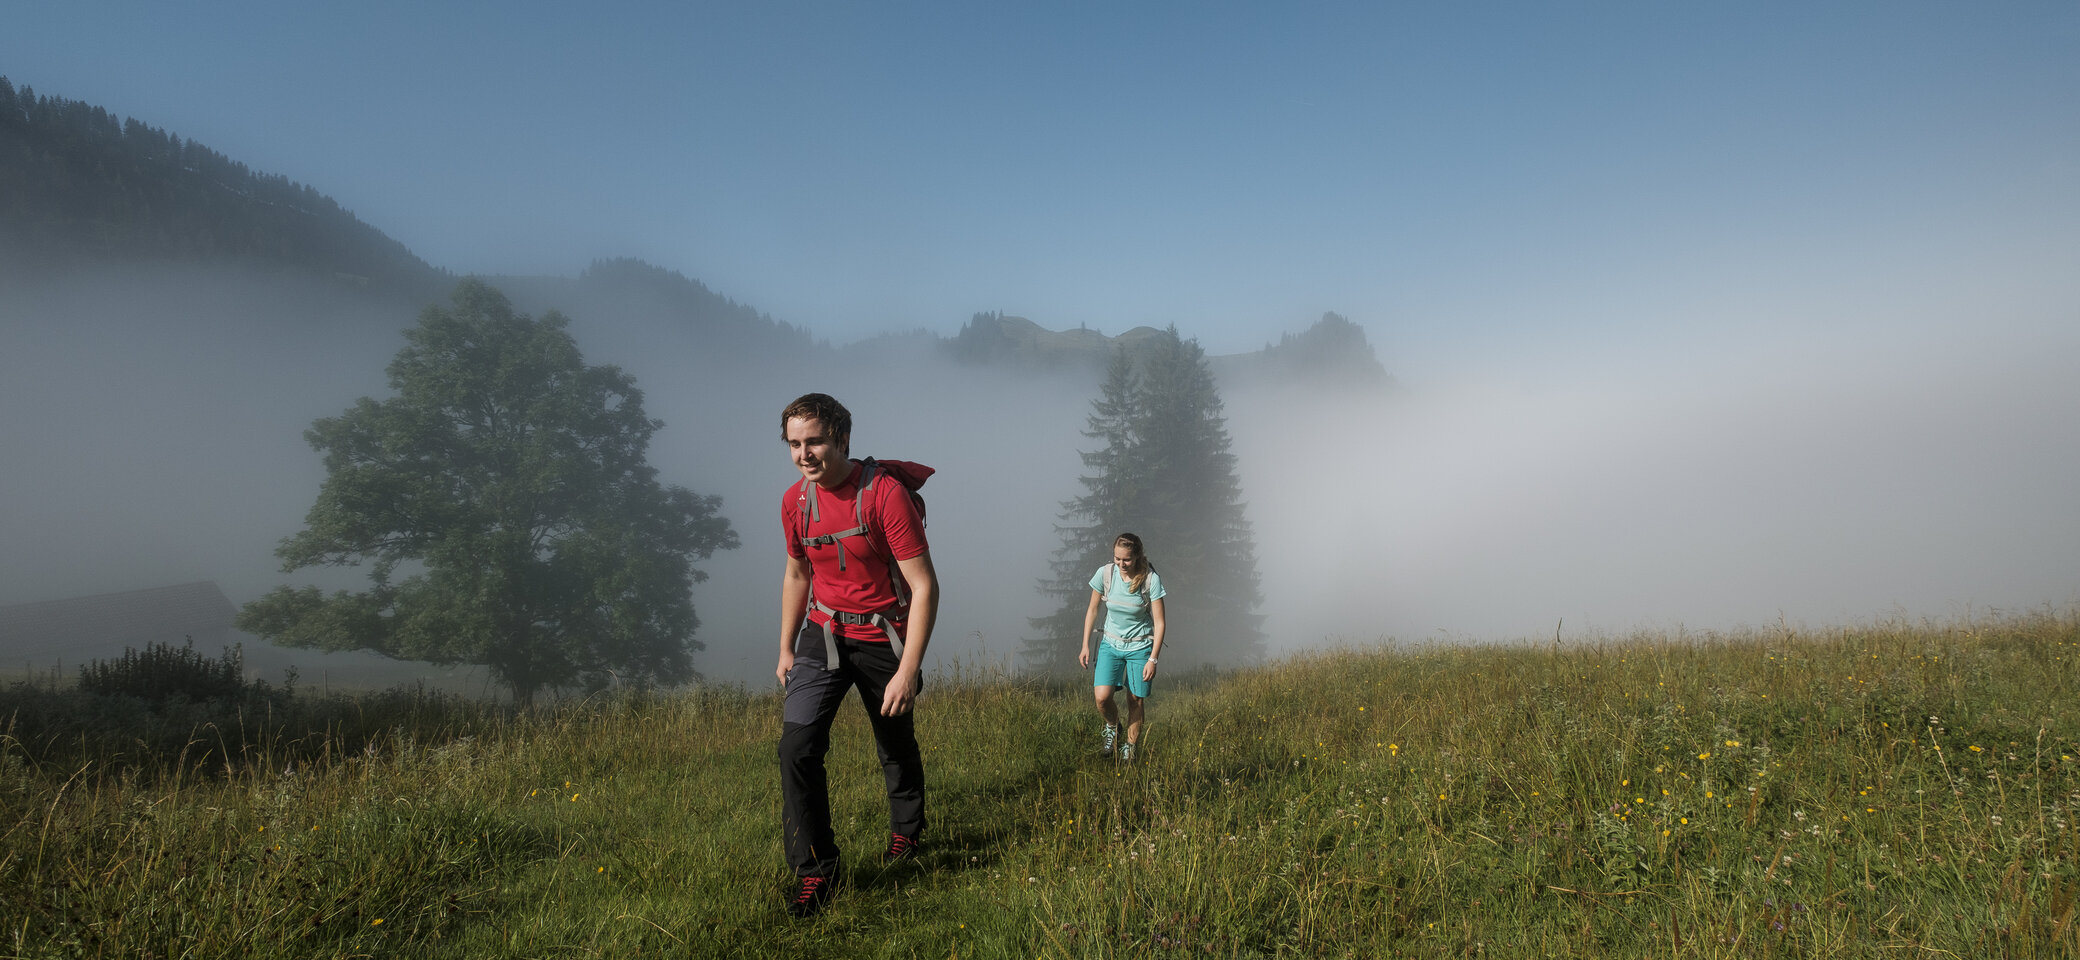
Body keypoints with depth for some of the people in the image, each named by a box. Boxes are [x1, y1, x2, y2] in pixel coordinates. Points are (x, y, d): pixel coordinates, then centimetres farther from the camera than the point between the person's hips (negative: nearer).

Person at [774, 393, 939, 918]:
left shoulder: (886, 493, -22)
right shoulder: (795, 501, -4)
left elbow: (924, 587, -21)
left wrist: (907, 671, -25)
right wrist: (785, 650, 17)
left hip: (883, 638, -3)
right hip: (823, 634, 4)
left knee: (897, 747, 15)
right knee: (797, 745, -13)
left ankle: (906, 831, 44)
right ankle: (815, 870, 1)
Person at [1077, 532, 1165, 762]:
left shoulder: (1151, 579, -18)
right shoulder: (1105, 573, -11)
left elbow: (1159, 622, -12)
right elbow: (1092, 609, 3)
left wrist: (1153, 659, -15)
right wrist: (1085, 646, 2)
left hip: (1140, 647, -2)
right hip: (1111, 644, 2)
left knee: (1136, 700, 3)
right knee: (1102, 697, -13)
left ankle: (1131, 746, 27)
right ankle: (1112, 726, 19)